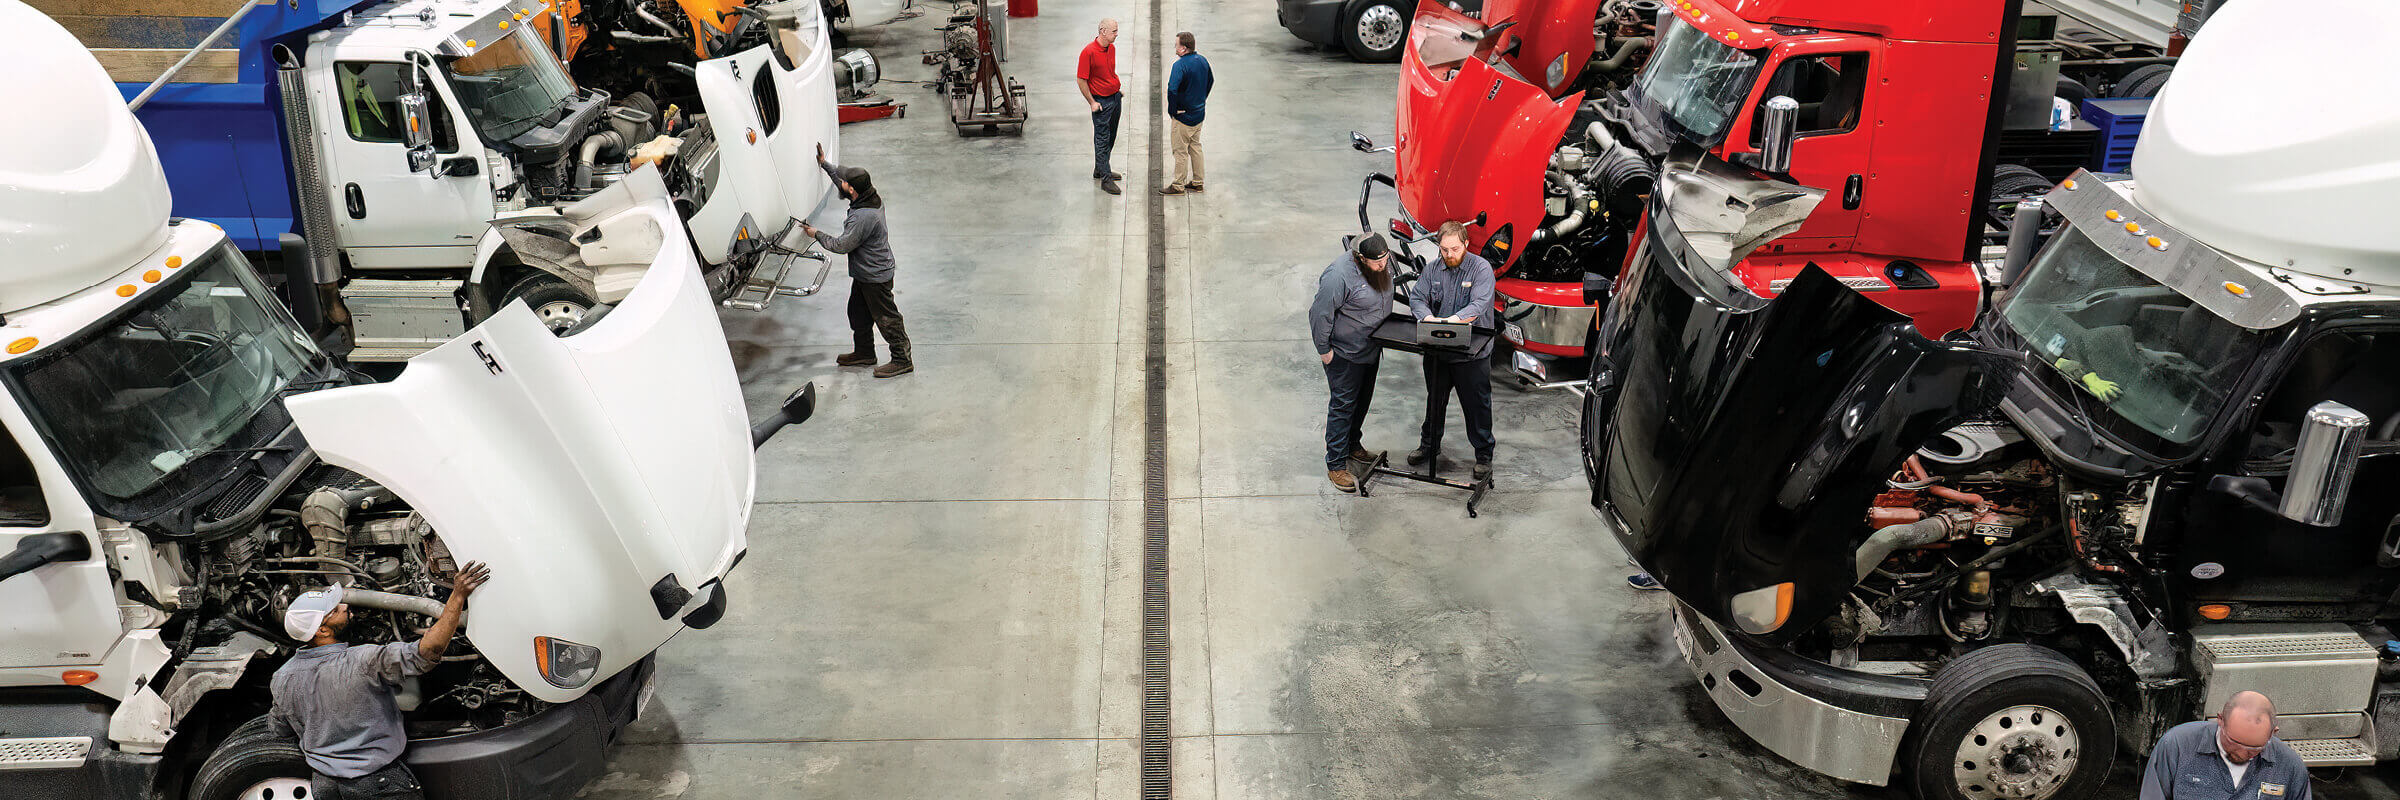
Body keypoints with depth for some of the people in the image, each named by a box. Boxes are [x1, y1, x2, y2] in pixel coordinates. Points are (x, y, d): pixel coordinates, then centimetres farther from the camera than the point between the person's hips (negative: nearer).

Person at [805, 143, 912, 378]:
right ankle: (864, 353, 39)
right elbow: (841, 177, 18)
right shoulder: (872, 198, -4)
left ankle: (902, 360, 14)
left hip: (875, 277, -10)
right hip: (865, 273, 10)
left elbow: (842, 245, -22)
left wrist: (817, 234, -9)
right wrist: (824, 164, 22)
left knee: (886, 317, 3)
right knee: (858, 314, 24)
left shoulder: (863, 217, -33)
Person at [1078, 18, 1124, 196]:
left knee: (1110, 138, 16)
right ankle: (1105, 179, -1)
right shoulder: (1089, 52, -18)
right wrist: (1092, 103, -15)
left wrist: (1117, 89, 15)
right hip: (1101, 101, -8)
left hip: (1115, 98, 8)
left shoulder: (1111, 48, 7)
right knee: (1102, 140, -3)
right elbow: (1081, 80, -15)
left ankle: (1099, 170, 30)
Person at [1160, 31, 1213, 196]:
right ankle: (1197, 181, 26)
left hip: (1184, 115, -8)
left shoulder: (1181, 65, -24)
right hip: (1199, 113, 8)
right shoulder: (1202, 60, 2)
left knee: (1180, 150, 2)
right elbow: (1211, 81, 18)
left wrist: (1171, 110, -19)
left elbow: (1172, 89, -33)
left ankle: (1178, 186, 10)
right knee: (1195, 146, 19)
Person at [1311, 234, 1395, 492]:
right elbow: (1320, 314, -24)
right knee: (1343, 404, -4)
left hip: (1371, 348, 8)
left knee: (1363, 399, 20)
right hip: (1344, 352, -8)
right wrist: (1324, 350, -18)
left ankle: (1352, 445, 40)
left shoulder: (1384, 263, -4)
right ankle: (1336, 465, 3)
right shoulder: (1339, 275, -30)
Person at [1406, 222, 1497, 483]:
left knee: (1477, 405, 4)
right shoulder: (1433, 270, 5)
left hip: (1472, 353, -4)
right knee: (1435, 400, 20)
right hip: (1436, 351, 5)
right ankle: (1429, 445, 39)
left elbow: (1479, 305, -23)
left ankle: (1483, 456, 17)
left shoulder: (1481, 268, -10)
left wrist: (1449, 321, -36)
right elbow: (1416, 298, -1)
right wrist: (1428, 318, -24)